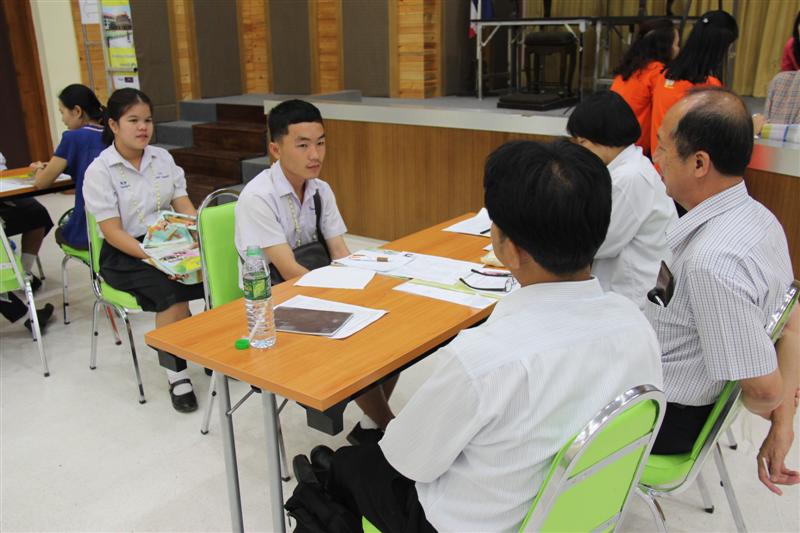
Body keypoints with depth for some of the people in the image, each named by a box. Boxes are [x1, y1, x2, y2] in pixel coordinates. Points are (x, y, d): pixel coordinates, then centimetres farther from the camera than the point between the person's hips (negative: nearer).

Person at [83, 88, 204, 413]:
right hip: (125, 254, -4)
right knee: (173, 290, -32)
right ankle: (176, 373, -15)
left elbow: (185, 208, 5)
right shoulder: (99, 171, -6)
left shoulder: (162, 158, 8)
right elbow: (113, 232, -12)